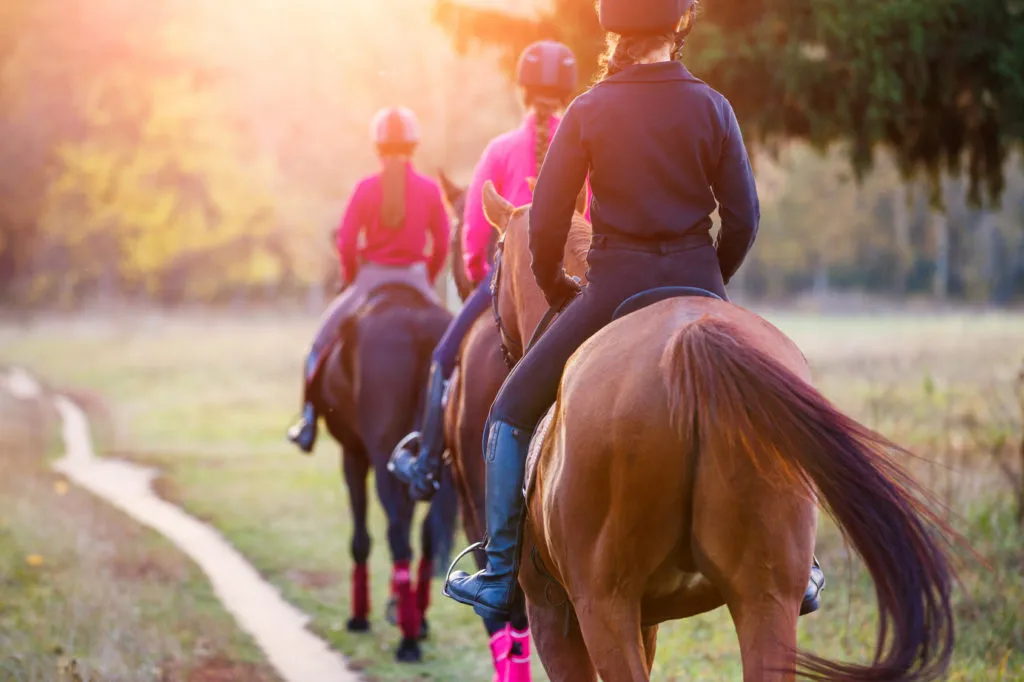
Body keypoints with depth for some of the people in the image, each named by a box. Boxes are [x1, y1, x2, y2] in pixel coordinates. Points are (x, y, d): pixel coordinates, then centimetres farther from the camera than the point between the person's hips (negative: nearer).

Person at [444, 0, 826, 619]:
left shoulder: (588, 112, -5)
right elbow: (743, 221, 1)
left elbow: (546, 224, -3)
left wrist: (554, 288, 15)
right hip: (697, 283, 2)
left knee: (512, 412, 13)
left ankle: (499, 577, 7)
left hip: (615, 289, -2)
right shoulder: (713, 110, -2)